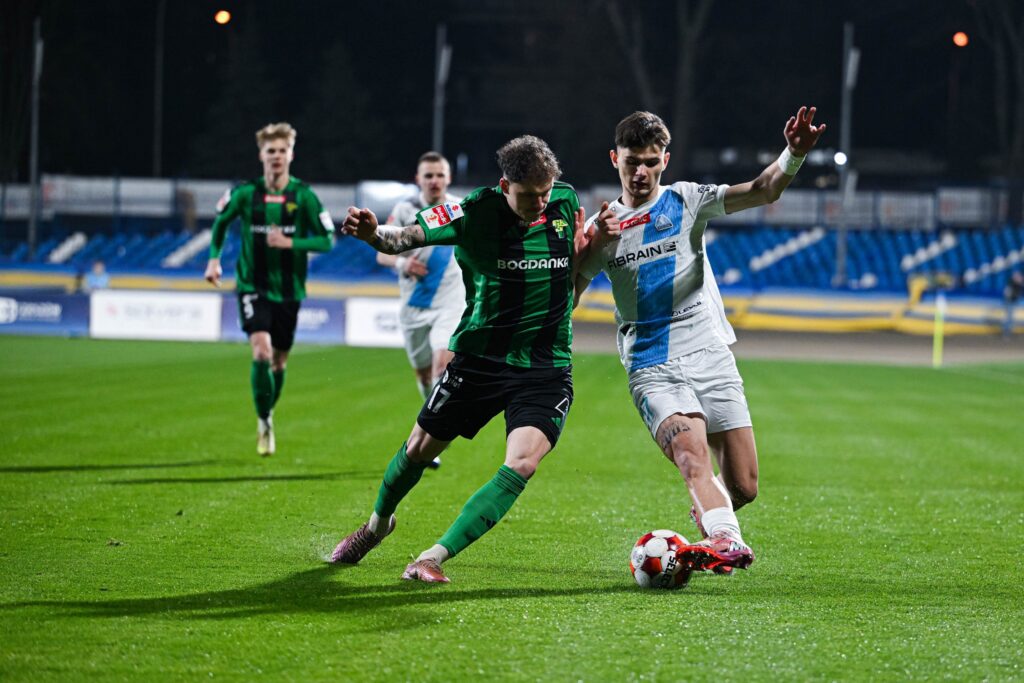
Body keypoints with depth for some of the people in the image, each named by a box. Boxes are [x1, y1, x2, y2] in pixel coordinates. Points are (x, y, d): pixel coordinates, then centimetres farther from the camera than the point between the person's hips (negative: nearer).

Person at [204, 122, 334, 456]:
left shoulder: (304, 196, -7)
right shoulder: (245, 193, -5)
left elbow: (326, 241, -7)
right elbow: (220, 221, 14)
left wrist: (290, 242, -20)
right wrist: (214, 259, 5)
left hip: (289, 290, 1)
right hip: (253, 287, -1)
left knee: (279, 360, 11)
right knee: (261, 353, -19)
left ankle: (267, 415, 35)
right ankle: (264, 421, -5)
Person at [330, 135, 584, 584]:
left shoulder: (565, 202, -3)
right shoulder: (475, 214, -13)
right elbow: (408, 236, -21)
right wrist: (374, 234, -40)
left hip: (546, 369, 1)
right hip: (480, 357, -1)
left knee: (522, 463, -20)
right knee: (420, 448, 10)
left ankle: (434, 557, -15)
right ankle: (378, 523, 43)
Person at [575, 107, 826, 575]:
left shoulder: (685, 201, 5)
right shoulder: (602, 226, 8)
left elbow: (761, 191, -9)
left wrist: (793, 154, -28)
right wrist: (590, 247, -10)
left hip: (711, 359, 1)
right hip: (653, 369, -1)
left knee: (742, 488, 0)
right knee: (693, 455, -30)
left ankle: (705, 513, 33)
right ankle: (724, 540, -49)